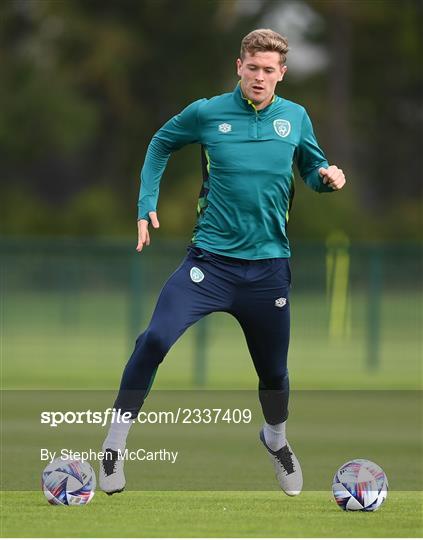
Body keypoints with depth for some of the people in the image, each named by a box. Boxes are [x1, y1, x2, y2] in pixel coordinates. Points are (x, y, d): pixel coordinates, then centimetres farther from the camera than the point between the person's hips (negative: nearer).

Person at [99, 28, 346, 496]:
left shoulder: (295, 118, 2)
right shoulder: (207, 113, -4)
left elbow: (312, 169, 16)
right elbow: (162, 144, 13)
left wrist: (327, 177, -8)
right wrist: (147, 205, 5)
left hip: (268, 267, 2)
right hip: (211, 259, -2)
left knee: (274, 371, 13)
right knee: (155, 340, -22)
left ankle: (276, 439, 47)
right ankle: (114, 445, -12)